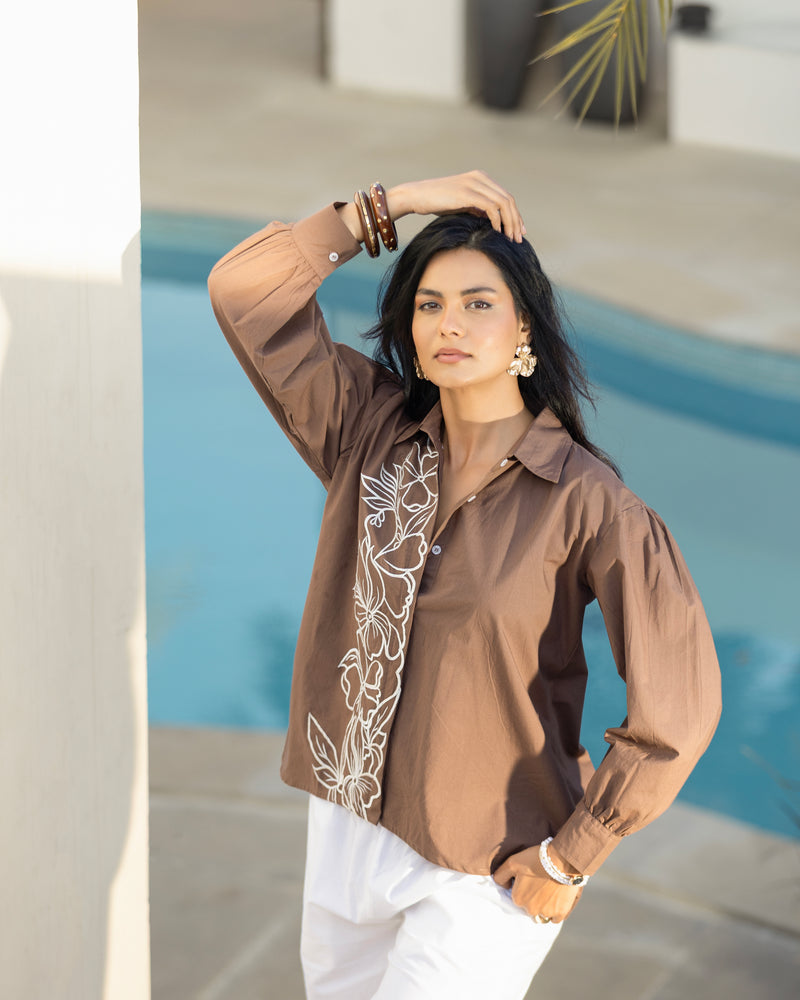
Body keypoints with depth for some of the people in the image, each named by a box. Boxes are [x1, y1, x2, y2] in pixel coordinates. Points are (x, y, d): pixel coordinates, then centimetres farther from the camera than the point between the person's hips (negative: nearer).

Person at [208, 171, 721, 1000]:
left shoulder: (583, 502, -17)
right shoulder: (372, 431, -2)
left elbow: (678, 705, -17)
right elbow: (243, 289, -4)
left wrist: (571, 859, -11)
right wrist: (398, 203, -8)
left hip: (486, 868, -6)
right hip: (349, 828, 6)